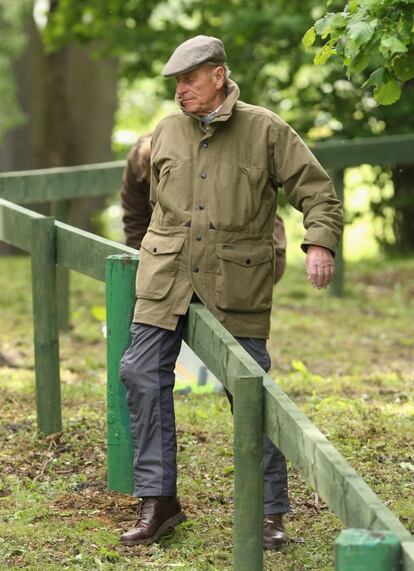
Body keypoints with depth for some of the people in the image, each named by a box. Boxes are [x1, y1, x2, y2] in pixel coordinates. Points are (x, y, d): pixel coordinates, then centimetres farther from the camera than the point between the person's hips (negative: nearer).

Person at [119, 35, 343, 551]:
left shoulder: (265, 131, -2)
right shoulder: (165, 133, 9)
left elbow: (317, 190, -3)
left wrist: (319, 242, -18)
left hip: (237, 284, -4)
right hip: (167, 277, 4)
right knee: (142, 374, -5)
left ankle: (270, 511, 8)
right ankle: (158, 501, 3)